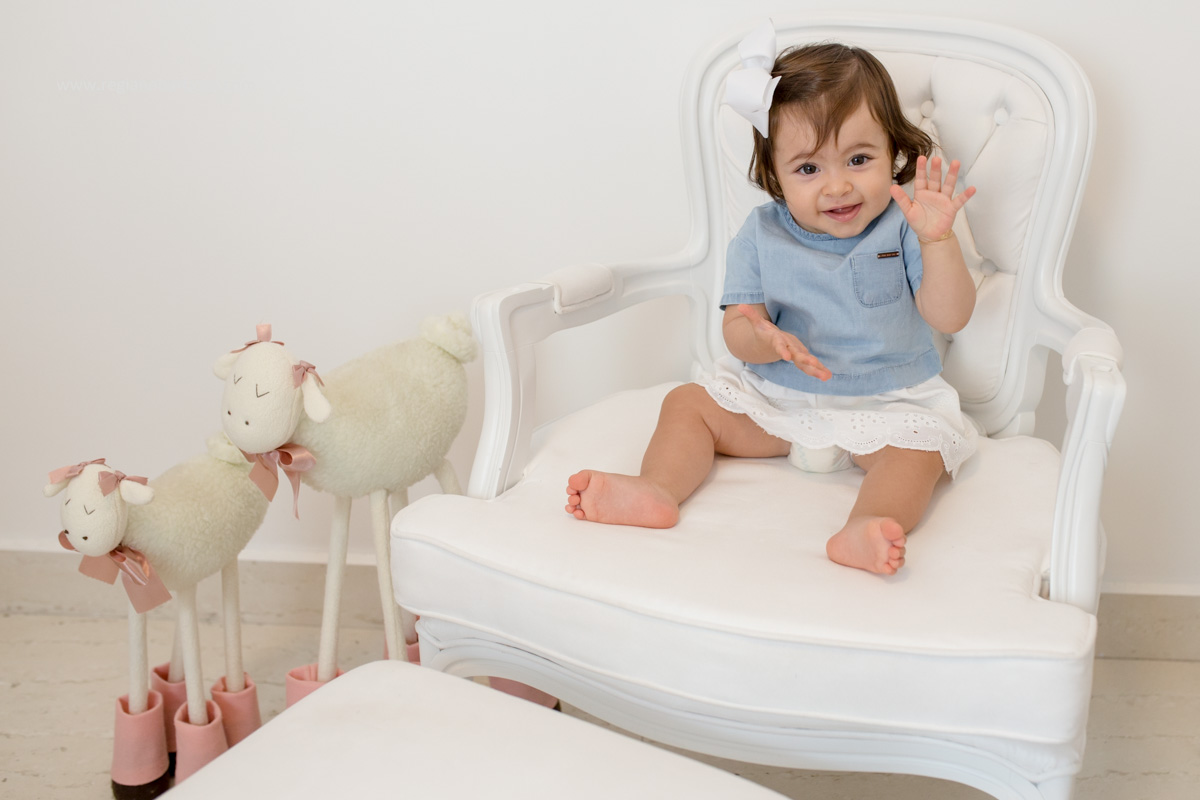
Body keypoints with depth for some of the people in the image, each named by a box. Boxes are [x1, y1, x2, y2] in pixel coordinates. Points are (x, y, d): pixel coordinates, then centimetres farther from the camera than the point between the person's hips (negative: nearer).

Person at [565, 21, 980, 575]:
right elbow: (738, 330, -9)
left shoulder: (902, 228, -10)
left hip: (886, 403, -2)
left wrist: (937, 241, -32)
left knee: (918, 448, -30)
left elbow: (950, 318, -17)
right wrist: (762, 338, -34)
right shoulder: (761, 237, -5)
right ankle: (656, 490, -26)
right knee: (688, 403, -7)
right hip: (773, 397, 3)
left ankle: (865, 529, -51)